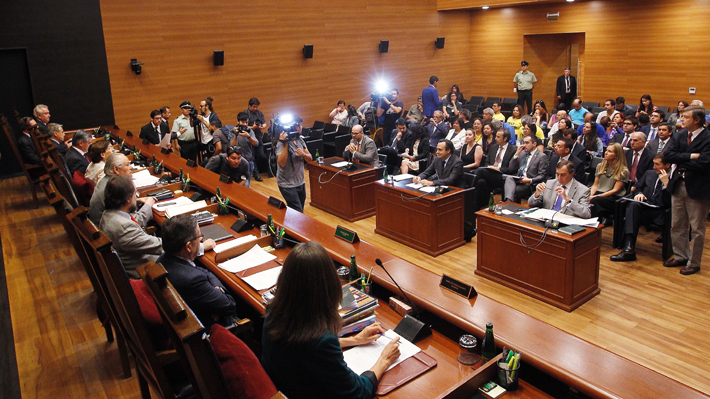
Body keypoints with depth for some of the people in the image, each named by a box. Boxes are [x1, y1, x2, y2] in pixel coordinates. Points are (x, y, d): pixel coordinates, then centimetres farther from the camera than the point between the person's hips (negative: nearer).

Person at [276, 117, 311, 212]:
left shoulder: (300, 140, 7)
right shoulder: (282, 143, -15)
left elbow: (310, 159, 9)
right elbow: (281, 163, -28)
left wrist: (303, 154, -14)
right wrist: (285, 144, -31)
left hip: (301, 182, 7)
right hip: (288, 185, -7)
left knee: (301, 208, 15)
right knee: (298, 213, -9)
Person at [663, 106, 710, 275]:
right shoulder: (679, 135, 6)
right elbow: (667, 154, -7)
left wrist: (681, 162, -10)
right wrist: (690, 156, -18)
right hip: (678, 185, 6)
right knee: (677, 226, 14)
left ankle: (694, 262, 18)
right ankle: (680, 256, 29)